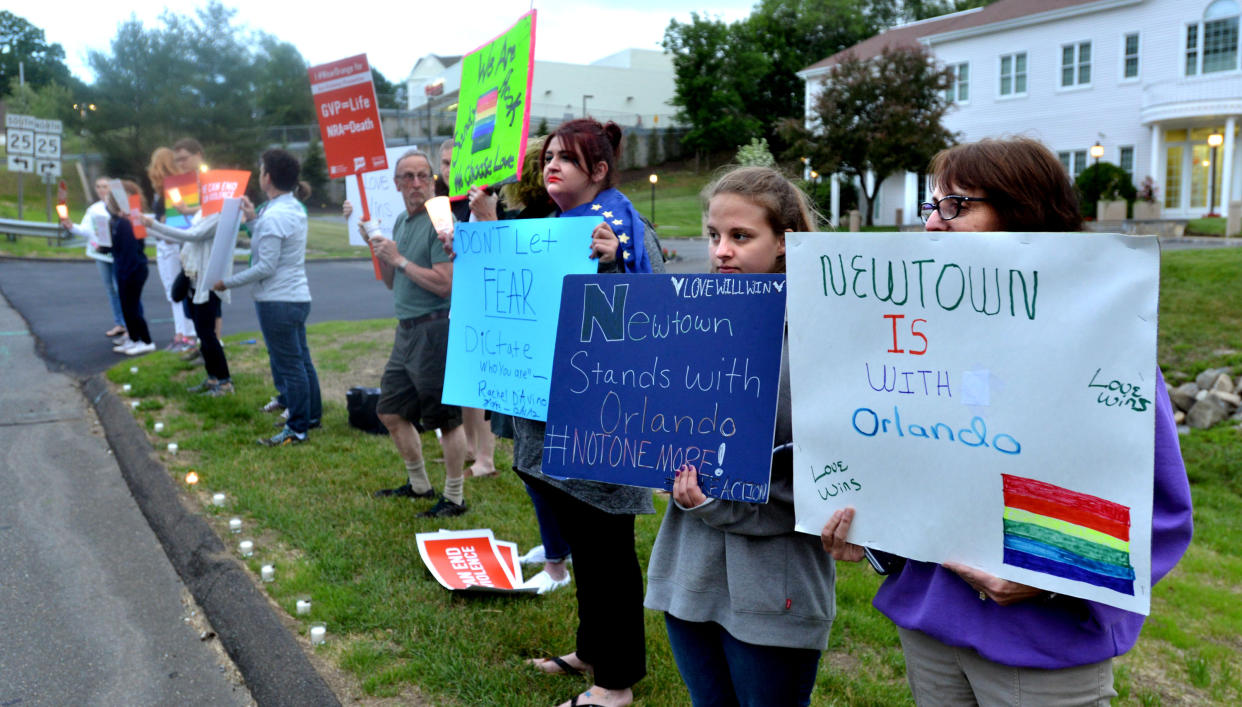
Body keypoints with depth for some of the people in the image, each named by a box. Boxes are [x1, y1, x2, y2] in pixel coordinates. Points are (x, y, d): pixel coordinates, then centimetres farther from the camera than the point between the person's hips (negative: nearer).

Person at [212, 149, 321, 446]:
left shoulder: (273, 216, -19)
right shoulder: (296, 208, 10)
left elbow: (266, 267, -20)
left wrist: (228, 283, -12)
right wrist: (253, 220, 17)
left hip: (277, 301, -10)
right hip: (298, 296, 10)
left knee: (289, 365, -2)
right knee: (301, 359, 18)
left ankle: (297, 429, 5)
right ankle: (312, 415, 29)